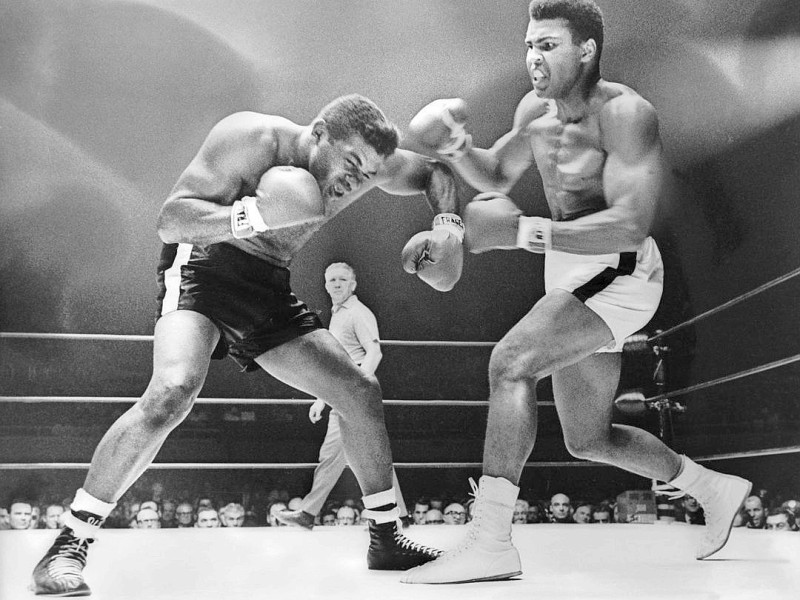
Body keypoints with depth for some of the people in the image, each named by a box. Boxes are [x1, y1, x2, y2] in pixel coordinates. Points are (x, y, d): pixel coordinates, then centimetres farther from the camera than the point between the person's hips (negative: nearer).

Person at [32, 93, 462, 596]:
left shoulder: (367, 163, -5)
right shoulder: (250, 139, -23)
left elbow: (435, 172, 13)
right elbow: (170, 219, -27)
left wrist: (449, 224, -8)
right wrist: (255, 216, -42)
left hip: (270, 289, 7)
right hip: (203, 268, -7)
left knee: (361, 391, 2)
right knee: (175, 389, -33)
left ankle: (386, 541, 19)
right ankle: (68, 548, -24)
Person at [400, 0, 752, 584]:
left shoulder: (624, 113, -18)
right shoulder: (536, 109, 7)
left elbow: (631, 225, -28)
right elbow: (495, 177, 20)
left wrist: (525, 232, -36)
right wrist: (457, 147, -3)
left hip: (619, 273, -9)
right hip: (571, 274, 9)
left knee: (511, 362, -30)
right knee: (589, 441, 17)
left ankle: (490, 542, -32)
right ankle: (713, 489, 38)